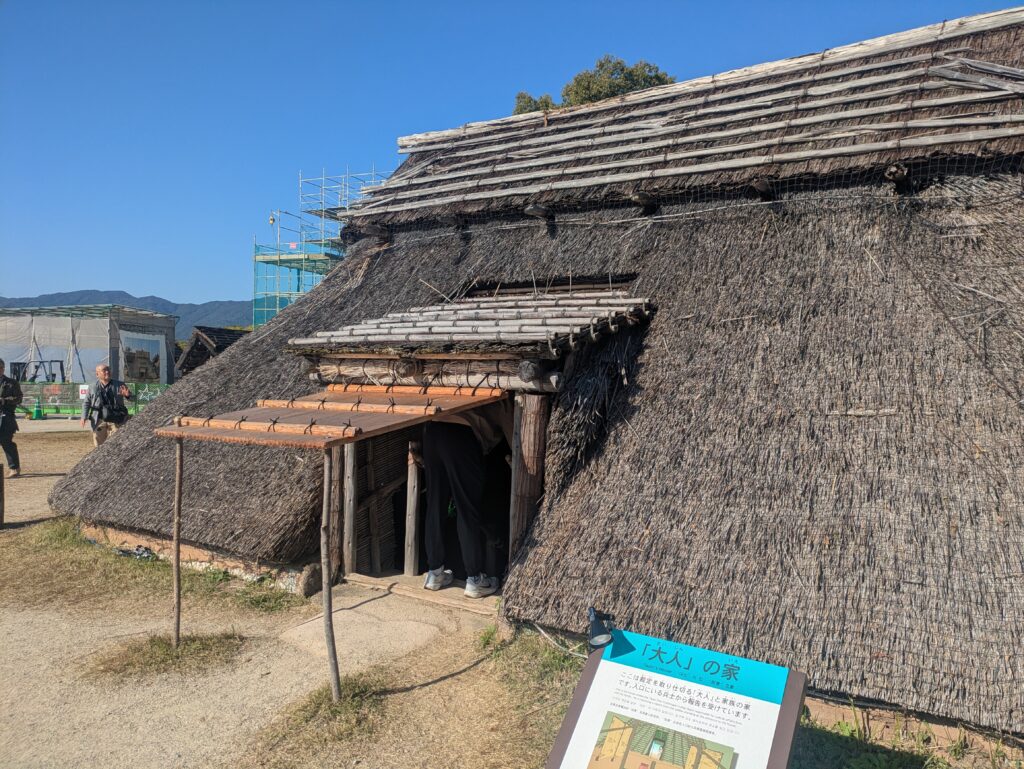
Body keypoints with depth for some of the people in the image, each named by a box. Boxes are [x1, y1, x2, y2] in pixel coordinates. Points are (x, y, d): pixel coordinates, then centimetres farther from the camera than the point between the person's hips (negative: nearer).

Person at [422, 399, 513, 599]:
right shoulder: (501, 402, 21)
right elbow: (513, 437, 18)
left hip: (432, 430, 6)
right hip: (461, 436, -6)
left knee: (435, 506, 13)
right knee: (469, 512, 4)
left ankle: (434, 573, 23)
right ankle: (475, 579, 12)